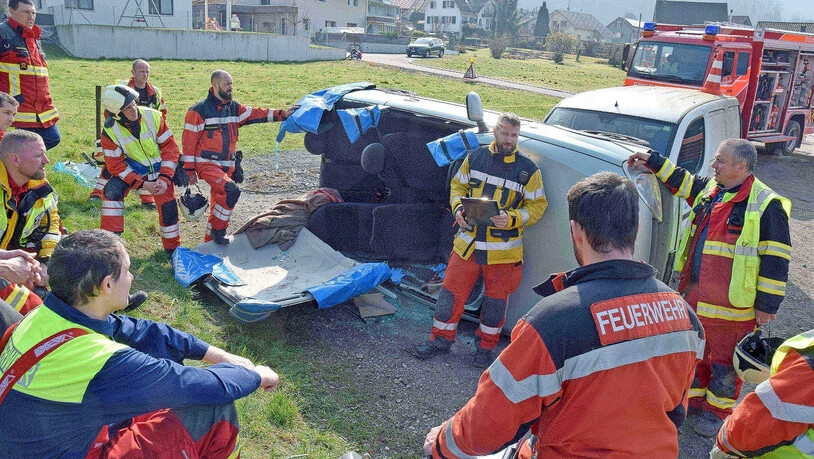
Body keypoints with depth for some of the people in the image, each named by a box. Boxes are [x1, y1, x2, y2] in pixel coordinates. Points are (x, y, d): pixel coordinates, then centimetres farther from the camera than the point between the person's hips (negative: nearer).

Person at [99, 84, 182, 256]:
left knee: (168, 207, -5)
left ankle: (172, 247, 18)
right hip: (131, 168, 0)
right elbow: (115, 165, -15)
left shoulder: (153, 116, -19)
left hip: (159, 167, 0)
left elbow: (169, 146, -12)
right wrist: (142, 184, -23)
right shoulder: (110, 131, -19)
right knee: (112, 191, -24)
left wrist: (164, 178, -19)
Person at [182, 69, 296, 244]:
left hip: (227, 166, 7)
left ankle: (210, 240, 29)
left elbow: (255, 114, 3)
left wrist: (282, 114, -10)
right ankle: (218, 230, -10)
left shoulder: (234, 108, 10)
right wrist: (190, 170, -11)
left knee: (219, 203, 13)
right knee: (230, 191, -27)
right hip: (207, 164, -7)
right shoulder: (199, 110, -9)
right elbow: (189, 140, -9)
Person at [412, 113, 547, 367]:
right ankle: (440, 339, 23)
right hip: (468, 243, 2)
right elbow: (458, 186, 12)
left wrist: (512, 219, -18)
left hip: (503, 249, -1)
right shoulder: (475, 157, 3)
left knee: (495, 298, 10)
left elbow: (537, 204, -2)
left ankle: (486, 347, 29)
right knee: (452, 290, 6)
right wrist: (458, 208, -8)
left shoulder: (528, 169, -4)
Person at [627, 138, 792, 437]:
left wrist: (767, 304, -14)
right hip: (694, 294, 7)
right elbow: (682, 180, 27)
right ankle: (693, 398, 40)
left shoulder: (767, 205, -16)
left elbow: (776, 258, -15)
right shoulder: (708, 189, 6)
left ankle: (717, 410, 29)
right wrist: (653, 162, 21)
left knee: (725, 361, 9)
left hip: (731, 305, -7)